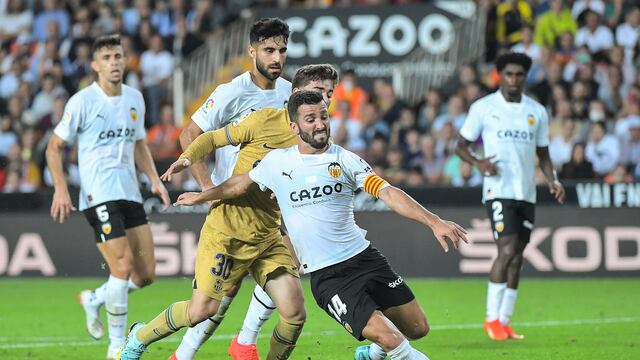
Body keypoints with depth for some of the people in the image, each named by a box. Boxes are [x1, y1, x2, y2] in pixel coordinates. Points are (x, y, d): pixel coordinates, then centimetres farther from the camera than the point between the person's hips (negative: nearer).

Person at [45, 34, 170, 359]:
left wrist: (154, 179, 9)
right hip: (98, 196, -6)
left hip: (130, 195, 6)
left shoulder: (134, 98, 11)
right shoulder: (82, 101, -7)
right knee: (123, 267, -17)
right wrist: (61, 190, -11)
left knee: (146, 274, 2)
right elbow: (54, 147, -1)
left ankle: (94, 300, 29)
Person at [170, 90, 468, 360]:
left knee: (417, 328, 4)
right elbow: (242, 184, 22)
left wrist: (433, 221, -21)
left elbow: (388, 193, -9)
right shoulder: (276, 162, 2)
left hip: (364, 258, 3)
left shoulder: (345, 160, 0)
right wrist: (200, 197, 35)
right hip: (326, 277, -2)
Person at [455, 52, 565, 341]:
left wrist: (553, 181, 1)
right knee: (507, 249, -17)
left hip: (527, 193, 5)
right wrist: (478, 162, -16)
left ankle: (504, 321, 10)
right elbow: (461, 145, 4)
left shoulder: (537, 111, 12)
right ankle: (492, 318, -8)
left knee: (517, 257, 4)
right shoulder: (483, 108, 1)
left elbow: (543, 154, 18)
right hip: (498, 190, -5)